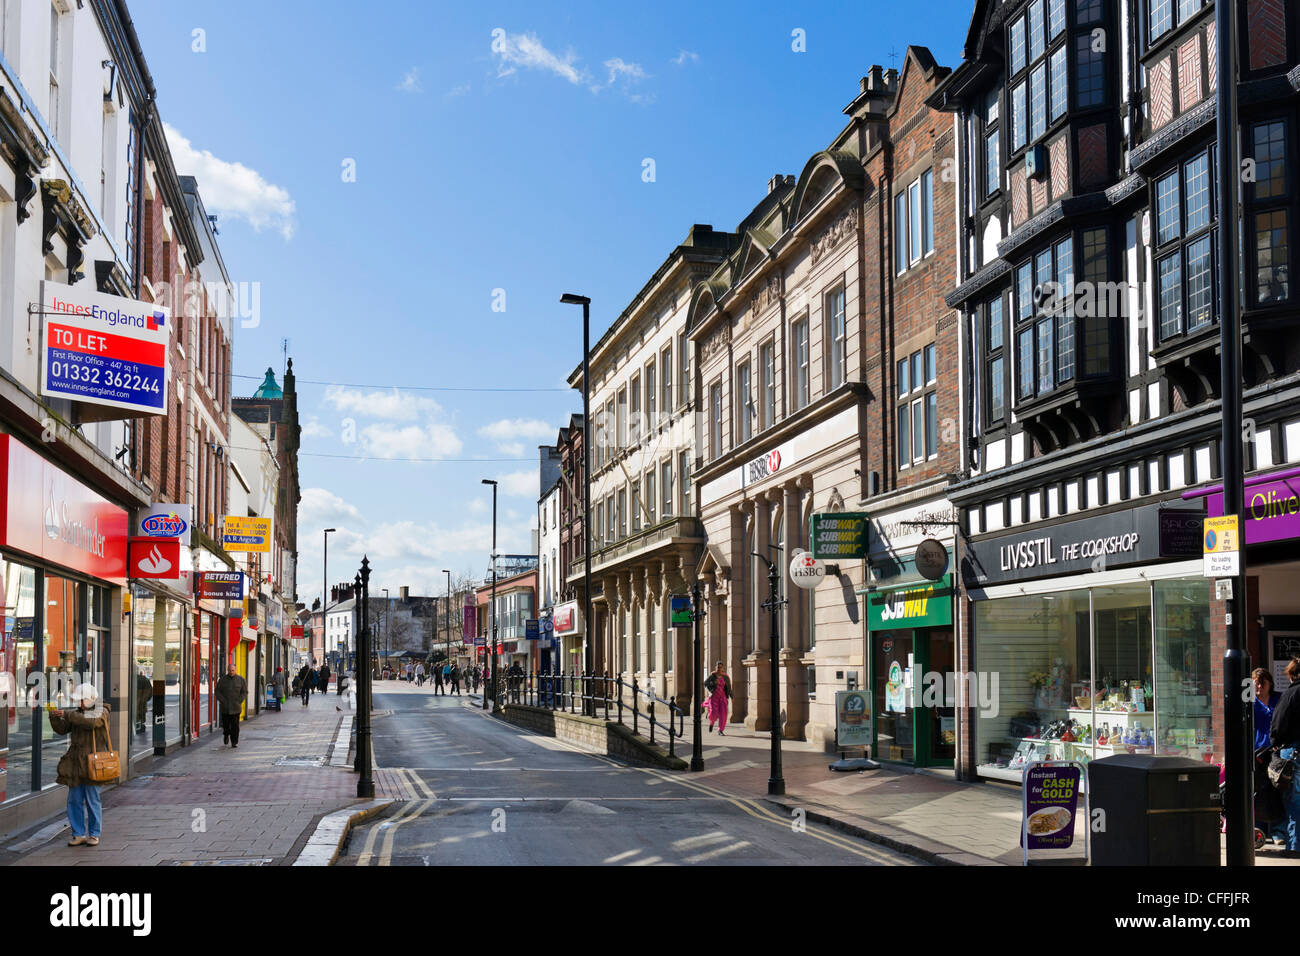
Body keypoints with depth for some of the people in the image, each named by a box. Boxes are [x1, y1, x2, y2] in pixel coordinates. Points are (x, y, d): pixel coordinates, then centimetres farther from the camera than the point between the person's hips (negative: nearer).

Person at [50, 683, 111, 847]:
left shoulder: (102, 712, -3)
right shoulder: (77, 713, 16)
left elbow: (91, 722, -22)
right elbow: (61, 729, 10)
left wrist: (67, 714, -21)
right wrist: (54, 717, -9)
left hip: (92, 762, -6)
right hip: (75, 762, 6)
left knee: (92, 799, -2)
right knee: (74, 800, 4)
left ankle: (94, 835, 7)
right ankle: (79, 835, 11)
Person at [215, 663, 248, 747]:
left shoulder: (241, 680, 3)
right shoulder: (222, 680, 5)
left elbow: (245, 692, 3)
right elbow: (217, 691, 5)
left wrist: (238, 701, -7)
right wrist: (222, 701, -7)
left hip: (235, 707, -1)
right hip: (225, 707, 1)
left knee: (235, 725, -4)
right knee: (225, 724, 5)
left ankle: (234, 742, 2)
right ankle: (226, 735, 34)